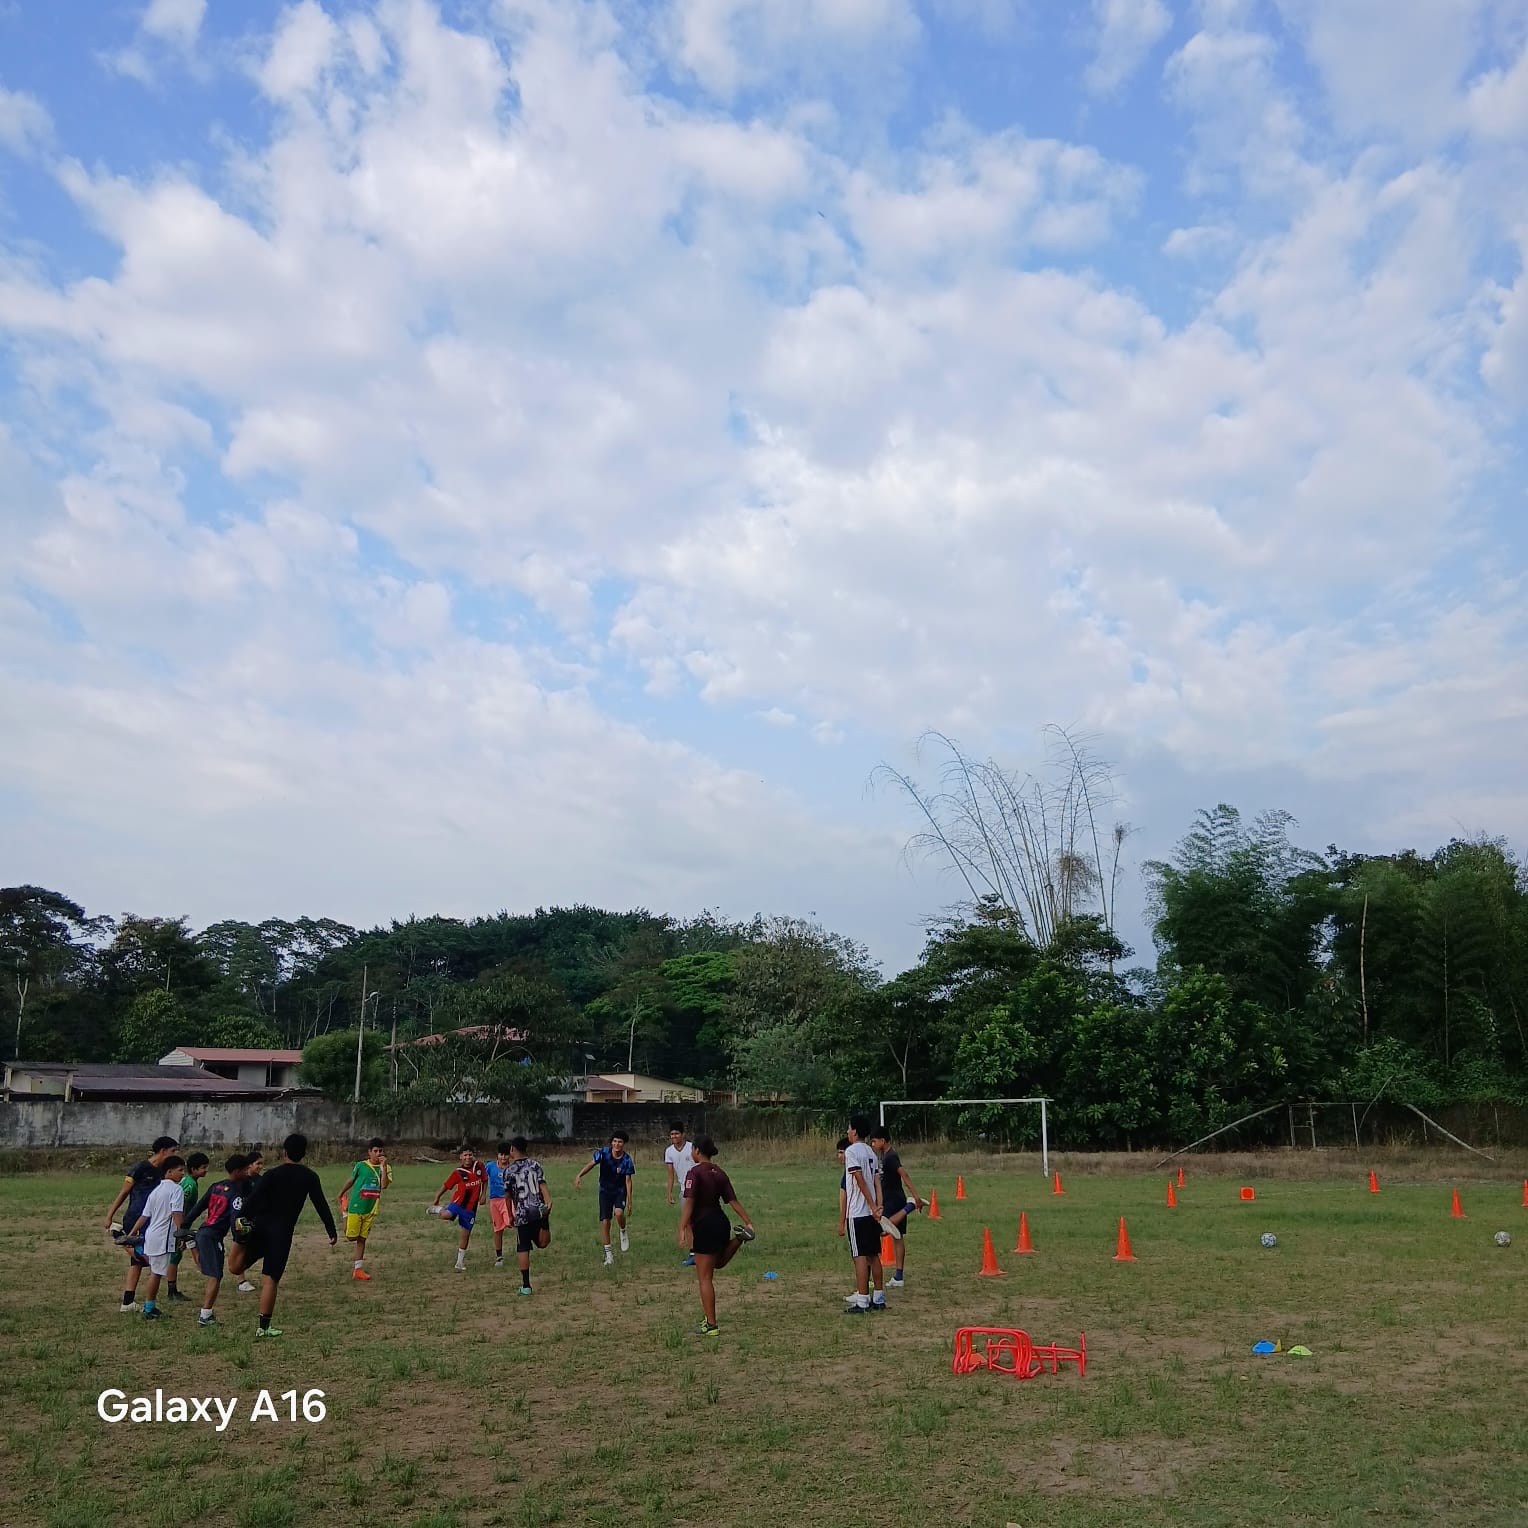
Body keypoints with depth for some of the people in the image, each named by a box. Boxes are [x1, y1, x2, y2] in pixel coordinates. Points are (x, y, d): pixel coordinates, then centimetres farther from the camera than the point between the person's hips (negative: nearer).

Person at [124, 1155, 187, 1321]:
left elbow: (144, 1215, 17)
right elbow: (176, 1213, -20)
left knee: (154, 1273, 17)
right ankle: (149, 1310, 6)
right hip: (162, 1238, -9)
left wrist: (132, 1233, 22)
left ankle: (150, 1307, 25)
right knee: (156, 1273, -1)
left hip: (150, 1235, 9)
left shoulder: (156, 1190, 16)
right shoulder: (176, 1189, -10)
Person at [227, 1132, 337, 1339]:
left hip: (259, 1227, 0)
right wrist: (332, 1232, 10)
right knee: (271, 1279, 4)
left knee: (235, 1268, 10)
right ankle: (264, 1326, 5)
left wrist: (243, 1219, -18)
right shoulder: (310, 1177, 3)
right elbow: (321, 1205, 5)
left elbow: (253, 1199, -14)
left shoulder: (272, 1174, 0)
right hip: (282, 1234, 0)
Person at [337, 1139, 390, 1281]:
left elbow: (384, 1185, -19)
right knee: (351, 1237, 4)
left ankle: (358, 1269, 14)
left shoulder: (386, 1168, -3)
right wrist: (341, 1193, 22)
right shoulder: (360, 1166, -6)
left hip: (370, 1209, 2)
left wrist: (384, 1166, -27)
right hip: (356, 1206, -2)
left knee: (362, 1239, 7)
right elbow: (351, 1180, 11)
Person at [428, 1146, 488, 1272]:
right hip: (459, 1201, -3)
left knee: (465, 1233, 6)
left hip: (471, 1207, 3)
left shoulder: (479, 1166, 1)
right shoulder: (458, 1172, -7)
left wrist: (483, 1194, 5)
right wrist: (437, 1198, 11)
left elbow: (485, 1180, 15)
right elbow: (446, 1185, 3)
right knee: (446, 1216, -32)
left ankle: (460, 1262, 19)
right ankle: (438, 1209, 5)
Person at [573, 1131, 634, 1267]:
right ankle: (608, 1255, 7)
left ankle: (623, 1232, 4)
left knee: (618, 1212, -29)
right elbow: (592, 1164, -14)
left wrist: (629, 1202, -11)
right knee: (605, 1221, -5)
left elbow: (628, 1181, -11)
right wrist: (579, 1176, -31)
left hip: (620, 1191, -2)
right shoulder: (604, 1152, -13)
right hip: (605, 1191, 2)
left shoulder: (627, 1160, -15)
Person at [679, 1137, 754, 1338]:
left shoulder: (695, 1172, -14)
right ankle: (739, 1238, 10)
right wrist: (748, 1222, 8)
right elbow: (733, 1201, 6)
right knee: (719, 1262, 33)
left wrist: (682, 1229, -27)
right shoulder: (719, 1173, 7)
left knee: (705, 1278, 1)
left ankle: (711, 1325, 3)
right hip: (721, 1223, 7)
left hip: (704, 1227, -7)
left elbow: (689, 1203, -23)